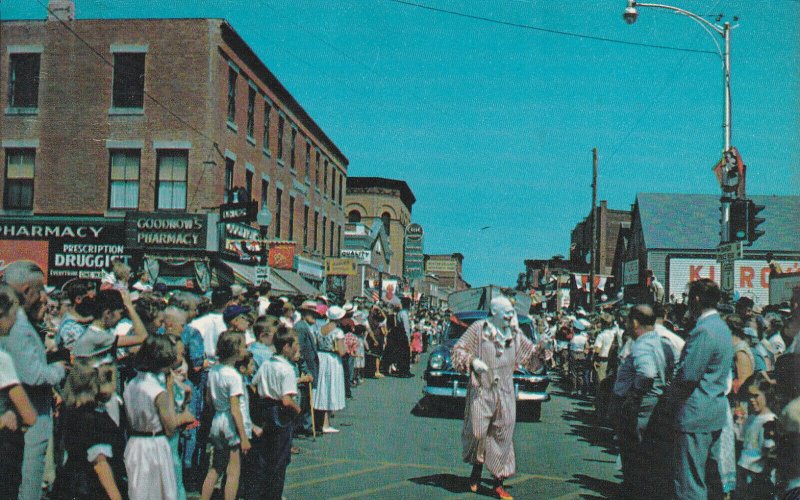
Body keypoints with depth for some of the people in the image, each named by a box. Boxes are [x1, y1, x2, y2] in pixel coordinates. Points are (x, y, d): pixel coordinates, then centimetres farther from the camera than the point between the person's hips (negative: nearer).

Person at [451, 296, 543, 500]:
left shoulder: (515, 334, 12)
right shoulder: (478, 329, -1)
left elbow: (531, 356, 18)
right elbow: (458, 350, 1)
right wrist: (472, 361, -16)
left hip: (505, 393, 4)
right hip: (481, 390, -3)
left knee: (503, 437, 1)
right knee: (477, 433, -5)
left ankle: (498, 483, 9)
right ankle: (477, 469, 23)